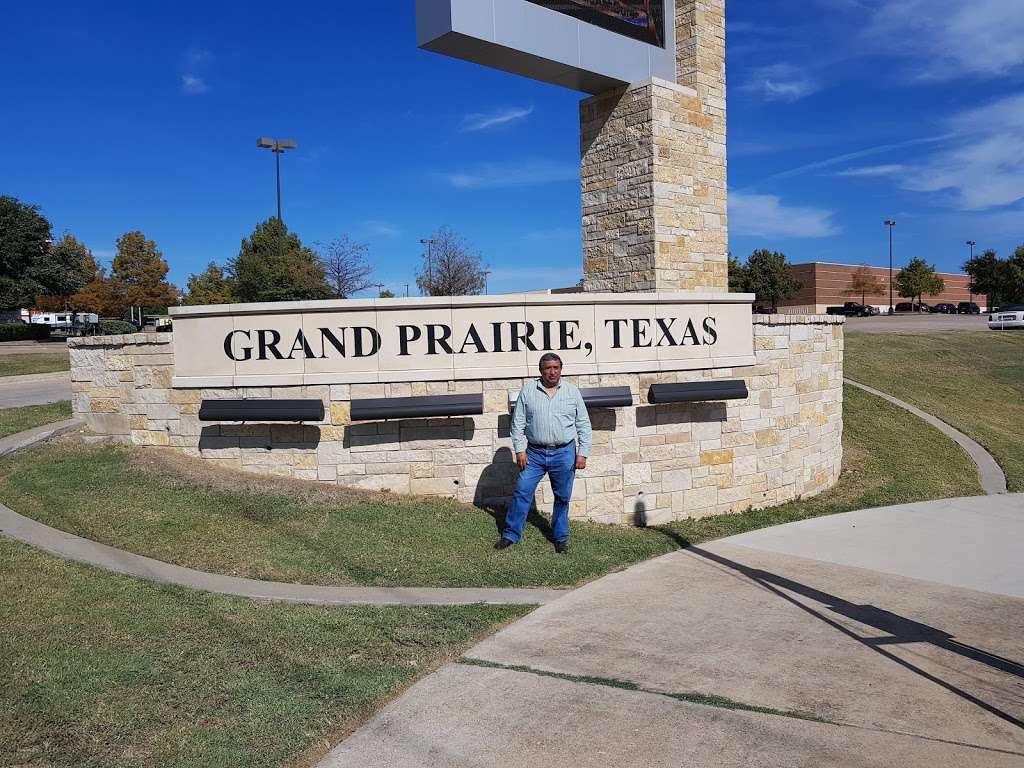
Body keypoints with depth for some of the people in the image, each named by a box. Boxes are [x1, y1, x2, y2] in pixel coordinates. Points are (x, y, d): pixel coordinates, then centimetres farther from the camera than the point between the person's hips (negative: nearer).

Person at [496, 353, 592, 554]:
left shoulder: (572, 392, 2)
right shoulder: (527, 391, 2)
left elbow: (583, 425, 5)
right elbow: (518, 423, 3)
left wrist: (583, 453, -1)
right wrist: (519, 450, -4)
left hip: (564, 454, 0)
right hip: (534, 453, 0)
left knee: (562, 497, 8)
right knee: (522, 492, -1)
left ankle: (561, 537, 22)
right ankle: (511, 534, 10)